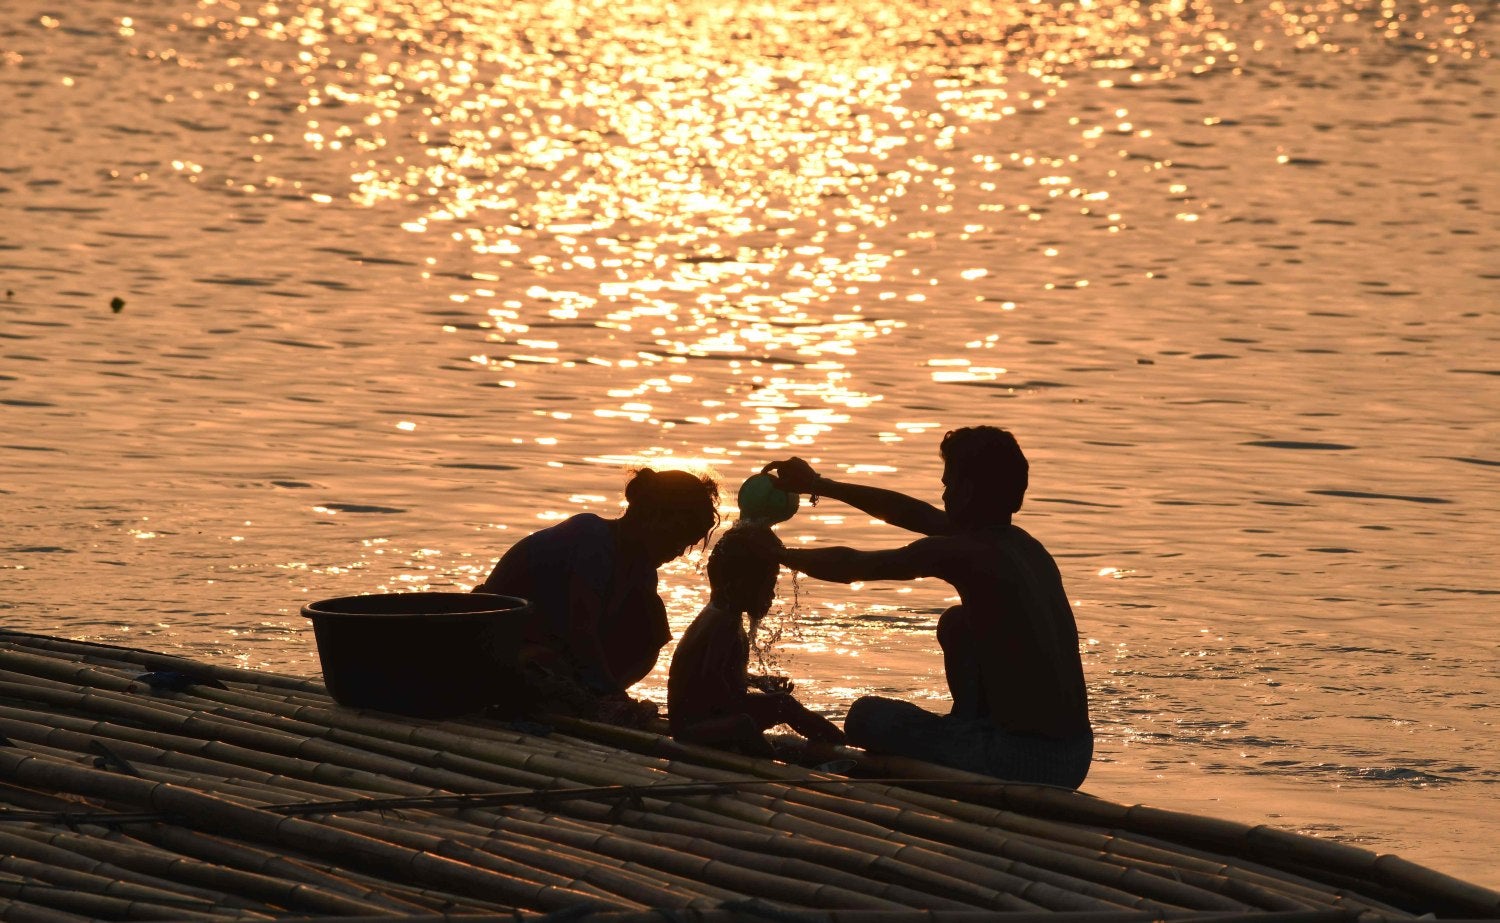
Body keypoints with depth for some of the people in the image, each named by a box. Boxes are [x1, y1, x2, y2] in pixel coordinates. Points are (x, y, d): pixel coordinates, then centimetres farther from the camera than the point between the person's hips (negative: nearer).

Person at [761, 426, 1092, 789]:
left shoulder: (963, 554, -14)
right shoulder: (1023, 545, 11)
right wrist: (819, 485, 31)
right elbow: (916, 514, 23)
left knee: (867, 715, 9)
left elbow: (849, 566, -4)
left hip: (1022, 762, -8)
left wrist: (777, 554, 15)